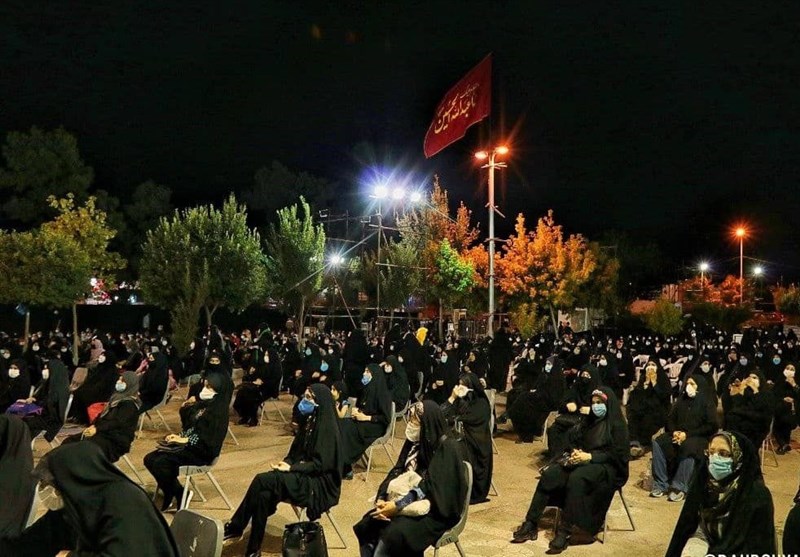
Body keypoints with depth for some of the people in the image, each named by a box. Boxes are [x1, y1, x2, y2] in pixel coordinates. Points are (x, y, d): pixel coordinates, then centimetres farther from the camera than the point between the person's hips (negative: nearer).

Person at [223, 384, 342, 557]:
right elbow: (296, 451, 16)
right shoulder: (309, 420, 9)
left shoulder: (327, 427, -16)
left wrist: (291, 468, -19)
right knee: (264, 493, -19)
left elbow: (320, 464, -18)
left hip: (319, 483, -7)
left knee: (262, 480, -22)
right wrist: (286, 462, -4)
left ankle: (236, 527, -8)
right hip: (303, 474, 7)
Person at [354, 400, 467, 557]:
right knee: (366, 527, -15)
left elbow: (431, 487, -22)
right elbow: (397, 473, 4)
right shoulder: (415, 442, 7)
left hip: (435, 512, -7)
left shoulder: (447, 448, -15)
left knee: (392, 534, -30)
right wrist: (381, 498, -13)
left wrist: (398, 505, -26)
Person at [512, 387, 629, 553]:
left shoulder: (617, 425, -5)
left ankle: (564, 532, -36)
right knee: (550, 474, -20)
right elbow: (574, 440, 17)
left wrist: (590, 456, -21)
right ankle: (530, 524, -24)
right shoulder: (590, 421, 15)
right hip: (584, 461, 6)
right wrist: (575, 451, -6)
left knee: (576, 478, -37)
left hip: (607, 467, -6)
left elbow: (618, 454, -13)